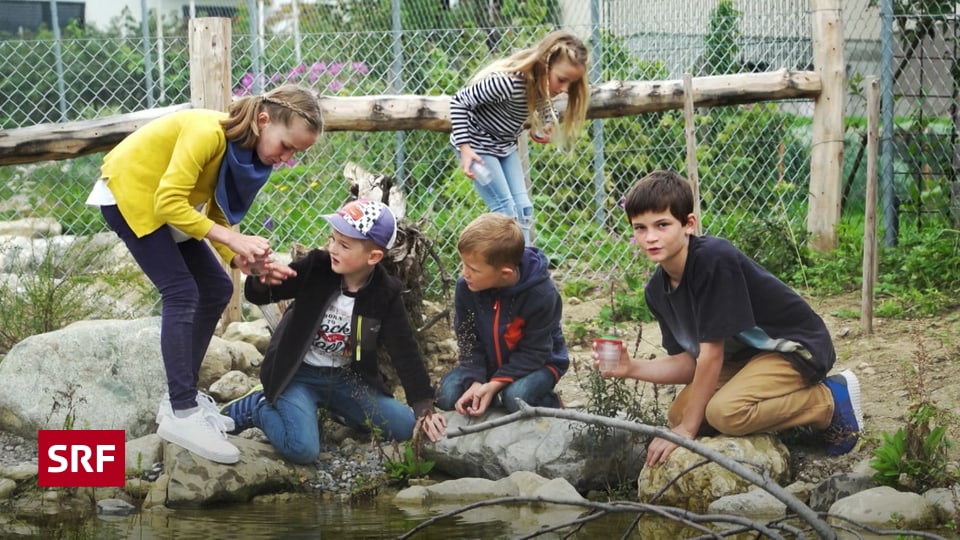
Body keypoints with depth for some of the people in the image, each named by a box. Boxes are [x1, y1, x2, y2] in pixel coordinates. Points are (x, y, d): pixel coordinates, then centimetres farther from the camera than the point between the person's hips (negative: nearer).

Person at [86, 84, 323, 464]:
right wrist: (233, 240, -35)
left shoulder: (247, 151, -5)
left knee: (216, 289, 7)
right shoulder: (209, 133, -32)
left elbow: (216, 214, -3)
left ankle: (182, 395, 16)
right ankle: (181, 414, -18)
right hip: (129, 194, -9)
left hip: (164, 201, 9)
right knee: (182, 293, -18)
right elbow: (168, 202, -34)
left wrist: (240, 257, -21)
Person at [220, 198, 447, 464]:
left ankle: (333, 407, 17)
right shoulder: (316, 267, -14)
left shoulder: (386, 294, -10)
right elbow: (257, 296, -10)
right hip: (298, 374, -3)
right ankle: (257, 406, 4)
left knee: (405, 428, -4)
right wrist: (262, 281, -35)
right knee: (302, 450, -26)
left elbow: (405, 352, -5)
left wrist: (424, 409, -9)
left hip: (346, 380, 3)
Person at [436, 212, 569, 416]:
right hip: (488, 361, 4)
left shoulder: (542, 294, -30)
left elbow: (532, 353, -23)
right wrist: (475, 382, -25)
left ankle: (548, 403, -1)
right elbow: (468, 340, -9)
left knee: (516, 398, -34)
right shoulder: (466, 287, -18)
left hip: (537, 363, -4)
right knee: (447, 395, -17)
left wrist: (495, 384, -31)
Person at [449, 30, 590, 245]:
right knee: (505, 209, -12)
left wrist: (546, 123, -6)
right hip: (477, 144, -7)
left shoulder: (543, 84, -13)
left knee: (522, 208, 1)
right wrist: (464, 148, -30)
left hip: (505, 145, 7)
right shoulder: (508, 82, -36)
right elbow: (459, 101, -26)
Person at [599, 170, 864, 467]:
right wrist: (631, 368, -14)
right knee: (677, 415, -1)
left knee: (725, 411, -30)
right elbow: (689, 363, 2)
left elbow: (711, 353, -25)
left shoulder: (714, 259, -28)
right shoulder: (657, 290, -3)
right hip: (744, 354, 9)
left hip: (796, 346, -9)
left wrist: (687, 430, -20)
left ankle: (831, 402, -8)